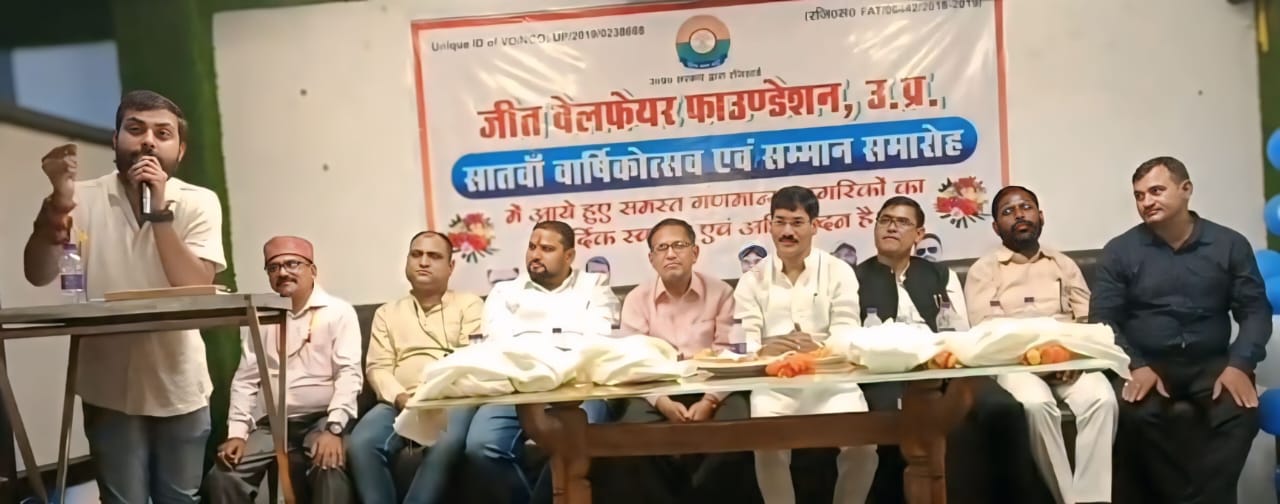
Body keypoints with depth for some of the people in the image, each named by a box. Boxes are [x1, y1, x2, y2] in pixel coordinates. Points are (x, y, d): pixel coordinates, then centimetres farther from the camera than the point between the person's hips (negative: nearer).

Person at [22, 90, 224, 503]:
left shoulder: (199, 203, -5)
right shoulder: (84, 200, -2)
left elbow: (197, 289, -16)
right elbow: (38, 275, -12)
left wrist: (160, 211, -23)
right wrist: (59, 201, -25)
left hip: (179, 386, 0)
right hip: (110, 387, 0)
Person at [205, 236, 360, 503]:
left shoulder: (339, 312, -2)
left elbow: (349, 373, -10)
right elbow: (245, 379, 11)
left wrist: (333, 429, -22)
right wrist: (237, 432, -2)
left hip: (323, 419, -5)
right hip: (274, 423, 5)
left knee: (330, 470, -33)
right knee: (222, 476, -14)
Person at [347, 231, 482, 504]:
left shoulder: (469, 304, 14)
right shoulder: (387, 313, 23)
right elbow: (377, 367, 11)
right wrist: (400, 397, -11)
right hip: (401, 402, 3)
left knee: (446, 445, -35)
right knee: (360, 444, -28)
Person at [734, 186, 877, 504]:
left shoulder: (839, 272, 6)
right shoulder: (753, 280, 8)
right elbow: (742, 344, -3)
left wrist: (820, 350, -28)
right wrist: (763, 351, -28)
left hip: (831, 383, 0)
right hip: (774, 386, 0)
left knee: (862, 444, -22)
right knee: (768, 447, -26)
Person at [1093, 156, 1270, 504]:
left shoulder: (1231, 245, 8)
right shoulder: (1119, 250, 4)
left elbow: (1255, 311, 5)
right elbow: (1103, 318, -2)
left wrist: (1239, 366, -13)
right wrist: (1135, 366, -18)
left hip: (1210, 362, 1)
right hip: (1146, 362, -1)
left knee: (1240, 412, -29)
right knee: (1137, 414, -32)